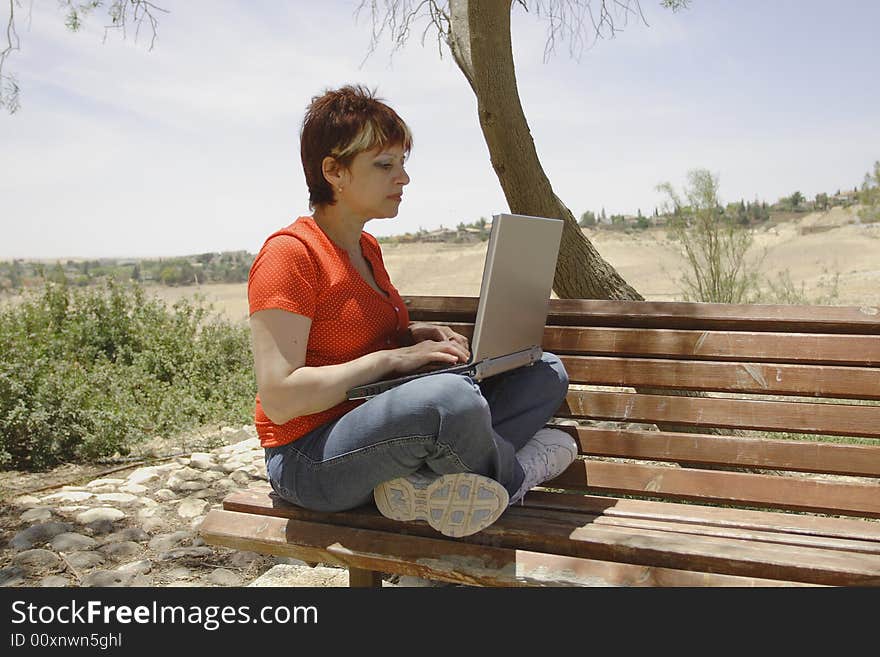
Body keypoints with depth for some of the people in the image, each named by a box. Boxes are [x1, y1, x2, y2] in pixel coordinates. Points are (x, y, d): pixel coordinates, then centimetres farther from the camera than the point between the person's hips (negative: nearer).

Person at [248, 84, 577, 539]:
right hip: (310, 459, -9)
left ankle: (426, 481, -18)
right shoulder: (289, 253, -15)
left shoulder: (367, 247, 11)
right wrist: (394, 357, -20)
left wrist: (418, 334, 4)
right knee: (453, 398, -40)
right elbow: (278, 397, -23)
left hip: (376, 423, 9)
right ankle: (517, 472, -6)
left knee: (546, 373, 1)